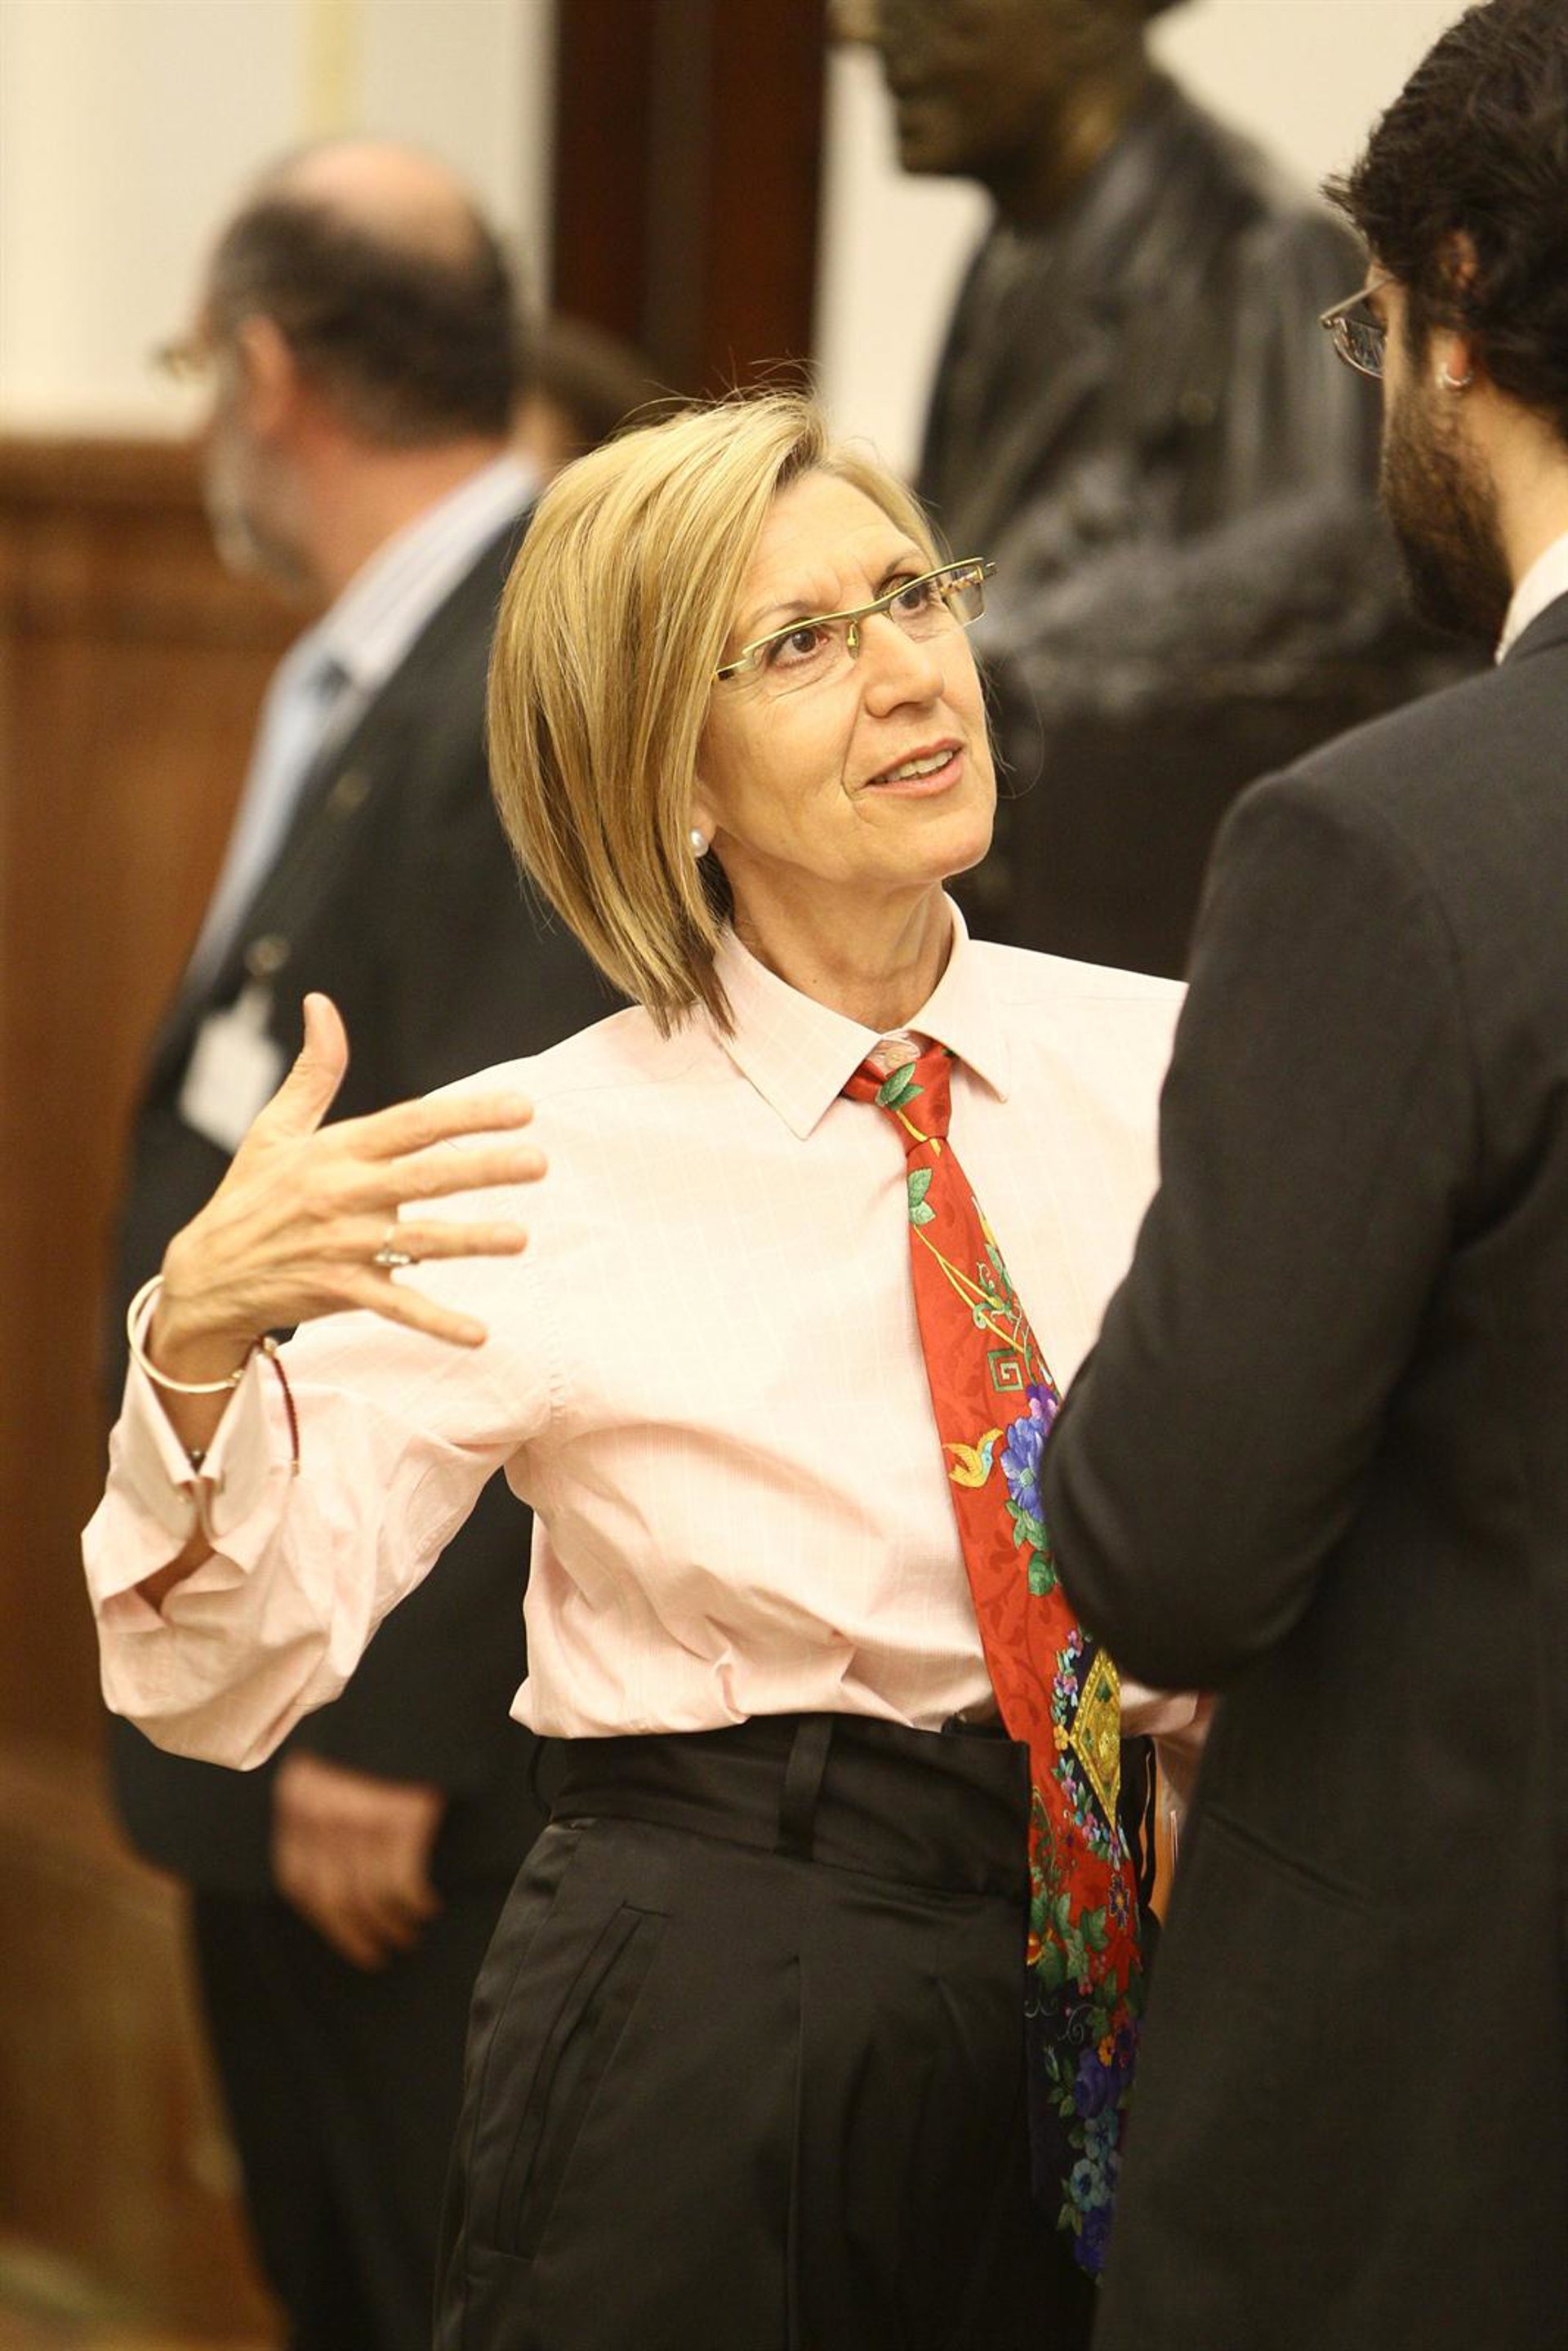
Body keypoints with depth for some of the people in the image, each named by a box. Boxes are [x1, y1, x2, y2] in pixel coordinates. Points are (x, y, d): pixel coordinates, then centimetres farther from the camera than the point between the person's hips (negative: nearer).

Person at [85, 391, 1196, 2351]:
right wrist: (199, 1341, -29)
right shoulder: (550, 1162, -9)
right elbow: (227, 1679, -12)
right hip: (704, 2024, -3)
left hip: (1091, 2000, 3)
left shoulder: (1164, 1068, 0)